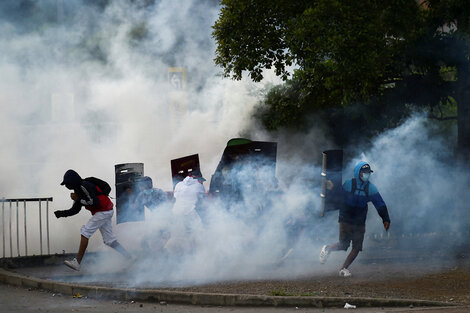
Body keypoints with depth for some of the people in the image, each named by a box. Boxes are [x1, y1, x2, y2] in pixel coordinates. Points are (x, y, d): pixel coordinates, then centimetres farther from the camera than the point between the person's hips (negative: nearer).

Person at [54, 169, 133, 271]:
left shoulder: (84, 186, -18)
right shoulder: (78, 189, 13)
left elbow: (94, 201, -26)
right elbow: (75, 210, 14)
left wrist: (78, 199, -17)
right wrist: (61, 213, 2)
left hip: (104, 212, -10)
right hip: (105, 213, 10)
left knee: (85, 232, -13)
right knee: (109, 240, 11)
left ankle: (77, 262, -16)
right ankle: (129, 258, 16)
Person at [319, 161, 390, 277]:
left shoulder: (371, 188, 2)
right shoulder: (348, 184, -7)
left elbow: (380, 204, 3)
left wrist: (386, 219, -6)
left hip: (360, 223, 4)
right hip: (346, 220, -4)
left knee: (357, 247, -5)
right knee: (343, 245, -8)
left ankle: (344, 268, 6)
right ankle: (327, 249, 22)